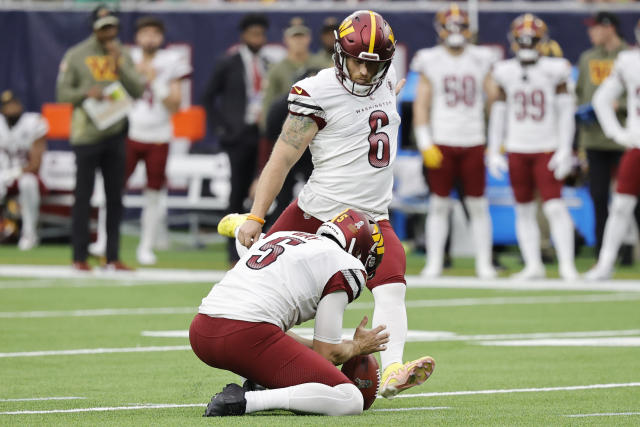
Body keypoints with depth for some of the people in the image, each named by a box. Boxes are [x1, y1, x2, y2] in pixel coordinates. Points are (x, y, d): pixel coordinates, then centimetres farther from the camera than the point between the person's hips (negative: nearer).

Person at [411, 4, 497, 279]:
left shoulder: (481, 61, 7)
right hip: (442, 142, -1)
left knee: (478, 205, 1)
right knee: (439, 205, 1)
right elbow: (421, 105, 4)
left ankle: (484, 264, 5)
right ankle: (434, 263, 7)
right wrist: (425, 143, -4)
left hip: (474, 143, 1)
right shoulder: (431, 62, 4)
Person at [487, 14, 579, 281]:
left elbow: (566, 112, -1)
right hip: (517, 150, 3)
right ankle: (533, 266, 11)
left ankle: (566, 264, -8)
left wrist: (565, 150, -7)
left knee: (554, 206, -12)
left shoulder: (554, 71, -3)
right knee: (524, 210, 5)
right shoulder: (506, 73, 5)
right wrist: (494, 152, 8)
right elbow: (499, 114, 11)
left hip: (547, 149, -3)